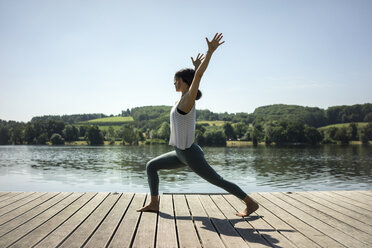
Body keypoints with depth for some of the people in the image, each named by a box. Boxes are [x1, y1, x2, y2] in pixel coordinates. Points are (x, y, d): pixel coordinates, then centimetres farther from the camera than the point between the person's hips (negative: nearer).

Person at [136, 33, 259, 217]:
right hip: (181, 154, 9)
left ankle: (251, 203, 14)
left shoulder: (187, 99, -15)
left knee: (218, 181, 1)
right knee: (151, 166, 11)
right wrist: (196, 66, 36)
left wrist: (210, 51, -27)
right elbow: (195, 79, 26)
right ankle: (154, 203, 15)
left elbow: (198, 77, -26)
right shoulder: (186, 99, 7)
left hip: (190, 154, -9)